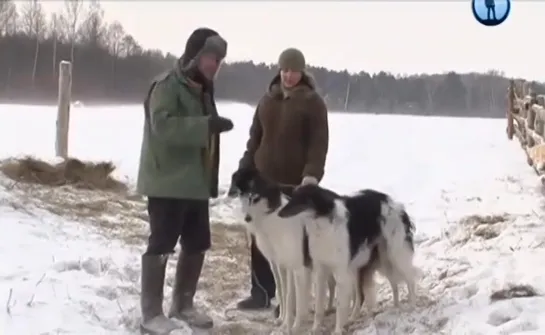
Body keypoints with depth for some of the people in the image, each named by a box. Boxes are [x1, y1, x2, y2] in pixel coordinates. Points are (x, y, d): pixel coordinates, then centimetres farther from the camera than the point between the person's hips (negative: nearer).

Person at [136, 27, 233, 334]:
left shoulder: (202, 89, 16)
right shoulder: (167, 86, -12)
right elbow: (162, 125, -27)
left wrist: (211, 180, 18)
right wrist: (207, 125, -34)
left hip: (195, 184, 9)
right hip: (167, 182, -9)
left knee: (198, 245, 13)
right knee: (161, 246, -3)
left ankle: (183, 305, 27)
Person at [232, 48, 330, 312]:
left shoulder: (312, 102, -3)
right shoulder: (268, 99, 12)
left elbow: (319, 143, -11)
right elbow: (255, 137, 15)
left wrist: (312, 174, -25)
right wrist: (245, 169, 9)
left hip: (295, 182, -5)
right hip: (263, 179, 5)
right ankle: (261, 293, 19)